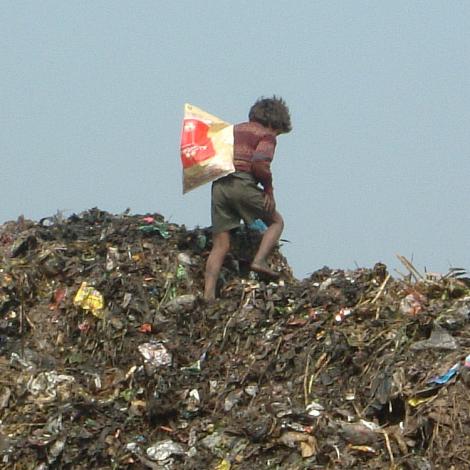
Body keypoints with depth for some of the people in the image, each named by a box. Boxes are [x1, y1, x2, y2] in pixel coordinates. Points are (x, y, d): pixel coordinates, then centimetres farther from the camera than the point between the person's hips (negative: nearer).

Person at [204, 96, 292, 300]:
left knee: (220, 245, 4)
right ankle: (260, 260, -6)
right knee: (276, 221, 16)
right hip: (242, 184, -6)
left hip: (218, 184, 6)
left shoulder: (234, 130, 26)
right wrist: (269, 190, -1)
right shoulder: (266, 136, 4)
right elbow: (260, 164, -13)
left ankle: (208, 295, -6)